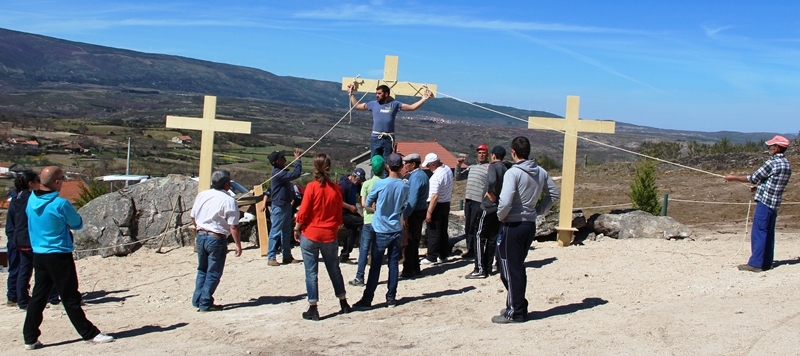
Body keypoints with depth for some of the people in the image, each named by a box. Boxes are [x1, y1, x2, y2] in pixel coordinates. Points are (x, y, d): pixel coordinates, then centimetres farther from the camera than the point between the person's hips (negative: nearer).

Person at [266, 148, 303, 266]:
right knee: (275, 232, -5)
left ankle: (287, 256, 21)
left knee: (286, 232, 14)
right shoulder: (277, 173, -20)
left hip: (286, 205, 10)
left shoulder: (281, 171, 12)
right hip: (279, 207, -10)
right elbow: (296, 174, -28)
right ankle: (271, 257, -1)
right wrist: (298, 159, -22)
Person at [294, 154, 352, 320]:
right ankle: (344, 303, 25)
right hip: (330, 236, 3)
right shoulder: (336, 189, -1)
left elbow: (303, 212, -11)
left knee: (311, 272, 3)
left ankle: (313, 309, 5)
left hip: (310, 234, -3)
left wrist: (297, 229, 3)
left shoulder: (312, 187, -13)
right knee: (334, 270, 17)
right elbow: (339, 215, 4)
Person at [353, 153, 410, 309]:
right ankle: (391, 298, 12)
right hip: (396, 230, 3)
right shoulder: (405, 186, -3)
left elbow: (368, 203, 1)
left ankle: (367, 299, 3)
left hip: (381, 230, -3)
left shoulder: (380, 184, -13)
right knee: (393, 264, 8)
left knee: (375, 266, 0)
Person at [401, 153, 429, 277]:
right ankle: (415, 268, 24)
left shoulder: (415, 177, -18)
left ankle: (408, 271, 4)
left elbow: (412, 199, -24)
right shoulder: (422, 174, 12)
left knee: (408, 242, -2)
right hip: (421, 211, 10)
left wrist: (405, 216, -23)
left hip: (414, 213, -10)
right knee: (415, 241, 16)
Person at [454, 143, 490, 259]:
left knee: (475, 228, -4)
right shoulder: (472, 167, 19)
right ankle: (470, 249, 21)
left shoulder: (490, 168, -5)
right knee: (468, 227, 12)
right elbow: (458, 177, 22)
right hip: (468, 200, 7)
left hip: (479, 202, -7)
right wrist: (459, 165, 8)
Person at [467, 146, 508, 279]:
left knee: (480, 238, -4)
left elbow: (492, 180, -30)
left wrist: (490, 192, -17)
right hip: (500, 208, 8)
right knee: (492, 239, 11)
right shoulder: (506, 170, 13)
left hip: (488, 207, -8)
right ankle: (488, 267, 14)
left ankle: (480, 270, -6)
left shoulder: (493, 166, -10)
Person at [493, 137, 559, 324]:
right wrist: (539, 210, 14)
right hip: (531, 224, 7)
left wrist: (501, 216, -8)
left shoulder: (513, 173, -18)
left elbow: (506, 201, -26)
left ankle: (514, 312, 7)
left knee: (510, 270, 3)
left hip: (513, 226, -7)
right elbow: (554, 193, 13)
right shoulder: (541, 172, 5)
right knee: (519, 267, 20)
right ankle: (519, 306, 27)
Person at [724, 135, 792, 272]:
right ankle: (766, 262, 15)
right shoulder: (787, 165, 13)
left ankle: (755, 263, -8)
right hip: (775, 203, 9)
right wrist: (759, 186, 26)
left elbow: (754, 178, -10)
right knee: (768, 233, 12)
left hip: (765, 201, -9)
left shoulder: (772, 162, -14)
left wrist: (733, 178, 0)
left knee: (758, 232, -7)